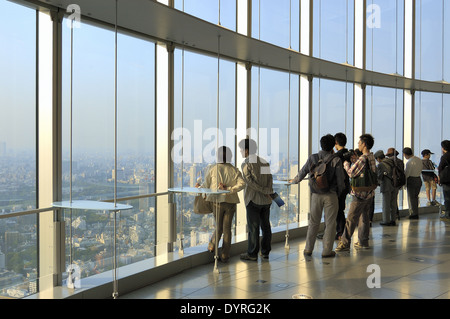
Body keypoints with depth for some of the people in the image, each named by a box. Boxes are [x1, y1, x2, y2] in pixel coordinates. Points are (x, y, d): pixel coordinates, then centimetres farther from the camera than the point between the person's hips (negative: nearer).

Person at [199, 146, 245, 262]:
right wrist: (228, 189, -13)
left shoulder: (213, 169, -5)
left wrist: (199, 187, 22)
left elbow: (206, 185, 2)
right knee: (227, 228, 7)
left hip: (217, 201, -1)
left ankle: (212, 245, -1)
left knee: (219, 227, 17)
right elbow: (242, 184, -13)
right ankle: (224, 256, 9)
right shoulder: (234, 170, 0)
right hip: (230, 202, 1)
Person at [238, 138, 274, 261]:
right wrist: (269, 191, -7)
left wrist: (265, 191, -12)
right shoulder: (264, 162, 10)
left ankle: (252, 254, 4)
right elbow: (270, 179, 2)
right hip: (266, 200, 6)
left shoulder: (246, 164, -9)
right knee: (266, 226, 11)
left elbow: (250, 181, -16)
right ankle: (265, 251, 18)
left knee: (253, 227, -1)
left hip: (253, 200, -6)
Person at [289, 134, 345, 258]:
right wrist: (338, 192, 11)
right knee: (330, 223, 6)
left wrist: (294, 181, 30)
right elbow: (340, 179, -6)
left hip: (316, 195, 3)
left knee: (313, 222, 13)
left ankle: (308, 249, 17)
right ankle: (327, 251, 8)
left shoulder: (312, 158, -1)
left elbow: (302, 173, 10)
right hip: (331, 195, -3)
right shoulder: (336, 160, -8)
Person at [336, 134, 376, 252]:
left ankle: (345, 243, -3)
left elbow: (351, 173, -18)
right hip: (369, 192, 9)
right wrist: (354, 160, 6)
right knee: (364, 217, 15)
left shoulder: (362, 159, -20)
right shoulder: (372, 157, 8)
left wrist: (346, 163, -4)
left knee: (351, 218, -5)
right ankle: (363, 242, 21)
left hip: (360, 193, -9)